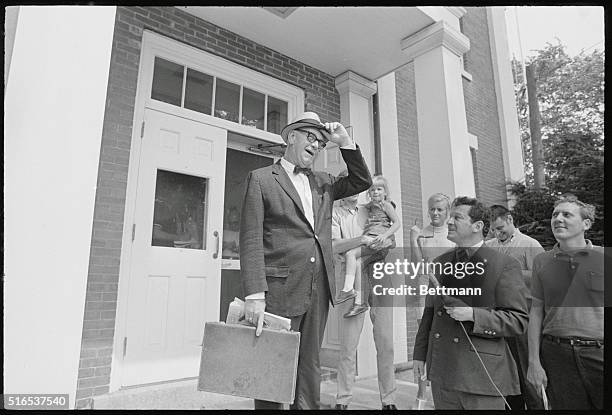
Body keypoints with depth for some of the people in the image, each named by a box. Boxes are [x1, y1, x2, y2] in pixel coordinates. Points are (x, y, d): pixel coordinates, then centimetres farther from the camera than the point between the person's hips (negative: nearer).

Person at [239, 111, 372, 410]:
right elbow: (251, 240, -8)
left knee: (310, 367, 14)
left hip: (319, 291, 5)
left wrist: (345, 142, 6)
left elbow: (363, 181, 17)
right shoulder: (261, 179, -1)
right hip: (280, 290, -5)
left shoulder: (323, 183, 16)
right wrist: (254, 295, -16)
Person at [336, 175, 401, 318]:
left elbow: (397, 223, -4)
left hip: (378, 239, -6)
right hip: (367, 239, 6)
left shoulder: (386, 205, 5)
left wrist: (385, 235, -16)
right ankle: (360, 301, -15)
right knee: (359, 262, -14)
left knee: (350, 253, -22)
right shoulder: (369, 206, 25)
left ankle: (348, 289, -22)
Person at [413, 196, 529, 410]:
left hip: (482, 375, -4)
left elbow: (518, 320, -9)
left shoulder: (505, 266, -8)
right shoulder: (440, 263, 8)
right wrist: (420, 355, 11)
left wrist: (472, 315, -22)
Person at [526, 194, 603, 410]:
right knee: (565, 405, 9)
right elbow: (536, 312, 5)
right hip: (557, 355, 1)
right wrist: (534, 362, 2)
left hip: (599, 353, -1)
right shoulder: (541, 261, 4)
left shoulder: (603, 257, 0)